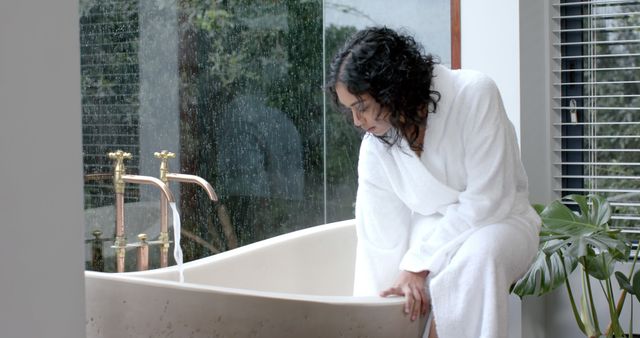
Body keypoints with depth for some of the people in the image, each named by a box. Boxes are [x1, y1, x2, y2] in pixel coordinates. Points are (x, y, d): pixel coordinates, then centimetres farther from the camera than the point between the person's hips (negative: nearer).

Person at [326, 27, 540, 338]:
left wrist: (418, 264, -24)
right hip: (432, 230, 2)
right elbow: (382, 242, -9)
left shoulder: (475, 95, -23)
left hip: (498, 222, -2)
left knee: (478, 253, -36)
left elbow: (486, 201, -23)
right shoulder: (375, 147, -11)